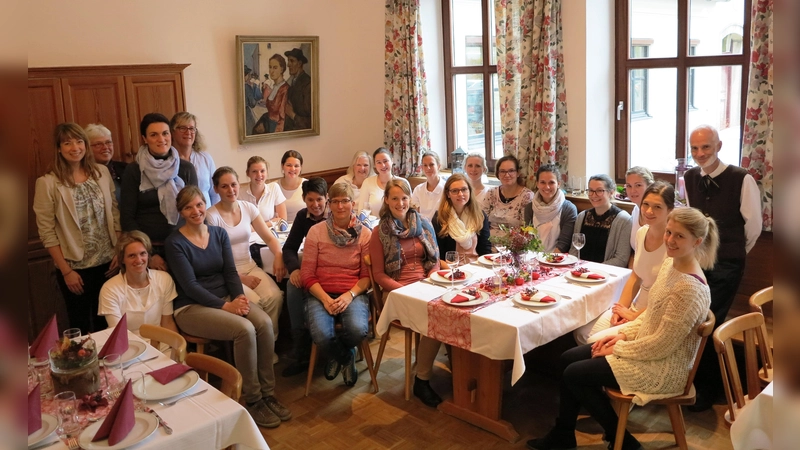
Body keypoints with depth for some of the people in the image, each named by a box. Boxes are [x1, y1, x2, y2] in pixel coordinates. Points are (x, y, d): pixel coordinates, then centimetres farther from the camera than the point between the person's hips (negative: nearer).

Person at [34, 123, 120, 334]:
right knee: (81, 325, 13)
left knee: (106, 322, 17)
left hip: (107, 261, 3)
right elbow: (47, 232, -10)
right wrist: (66, 271, -11)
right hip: (75, 267, -3)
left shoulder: (102, 172, 0)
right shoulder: (47, 183, -12)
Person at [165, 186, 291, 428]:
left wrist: (239, 297, -15)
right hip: (191, 307, -5)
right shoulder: (175, 242, -8)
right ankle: (252, 399, -13)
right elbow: (190, 285, -14)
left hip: (225, 298, 5)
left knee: (265, 322, -23)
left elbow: (230, 271, 4)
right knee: (245, 329, -29)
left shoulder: (219, 233, 8)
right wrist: (226, 306, -21)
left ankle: (267, 393, -11)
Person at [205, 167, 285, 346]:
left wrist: (278, 256, -15)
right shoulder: (211, 216, -11)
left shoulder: (248, 207, 4)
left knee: (275, 297, -22)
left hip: (250, 267, 4)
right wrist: (240, 278, -16)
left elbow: (269, 238, 6)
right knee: (253, 303, -28)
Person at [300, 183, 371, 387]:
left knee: (358, 330, -32)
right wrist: (325, 299, -14)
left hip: (353, 294, 0)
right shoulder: (316, 231, 1)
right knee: (321, 335, -31)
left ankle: (337, 357, 8)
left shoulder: (364, 234, 3)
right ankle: (346, 359, 8)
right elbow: (307, 274, 0)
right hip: (320, 294, 0)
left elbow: (367, 276, 3)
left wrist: (349, 295, -15)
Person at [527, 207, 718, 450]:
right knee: (568, 358, 7)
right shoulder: (670, 264, 0)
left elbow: (661, 346, -25)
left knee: (574, 374, -6)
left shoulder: (690, 289, -28)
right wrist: (623, 334, 1)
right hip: (646, 346, 9)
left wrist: (617, 349, -14)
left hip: (663, 369, -9)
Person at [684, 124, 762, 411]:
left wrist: (735, 253, 11)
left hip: (726, 265, -5)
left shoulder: (742, 179, -13)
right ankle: (689, 379, 26)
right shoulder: (689, 178, 5)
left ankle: (707, 388, 12)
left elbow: (753, 225, -2)